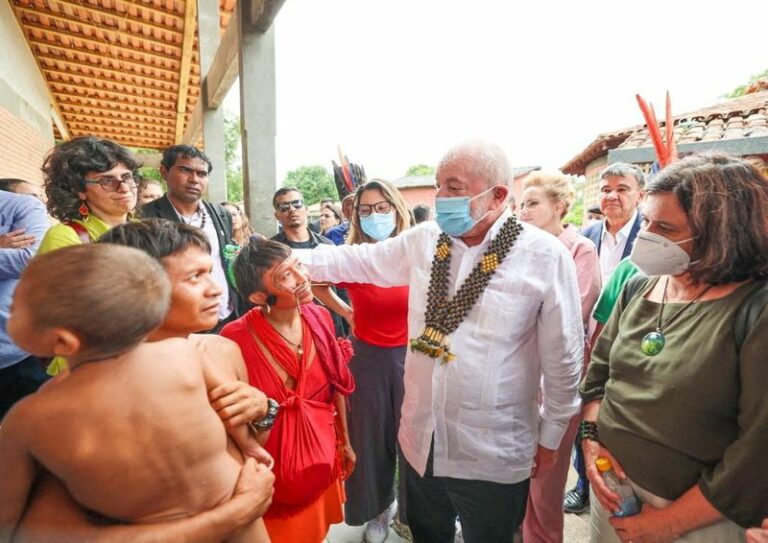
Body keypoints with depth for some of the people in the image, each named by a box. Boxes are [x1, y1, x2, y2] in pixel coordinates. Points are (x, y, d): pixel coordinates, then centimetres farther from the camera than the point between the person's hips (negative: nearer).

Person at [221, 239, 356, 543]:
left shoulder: (319, 318, -10)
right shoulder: (237, 337, -25)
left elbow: (336, 385, 2)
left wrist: (345, 441, 9)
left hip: (322, 454, 4)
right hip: (272, 467, -4)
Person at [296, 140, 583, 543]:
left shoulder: (544, 256, -15)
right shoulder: (423, 240, -3)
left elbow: (562, 356, -8)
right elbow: (356, 260, 7)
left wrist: (551, 434, 0)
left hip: (492, 452, -3)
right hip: (421, 439, 4)